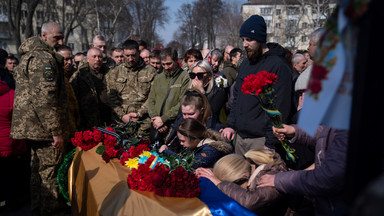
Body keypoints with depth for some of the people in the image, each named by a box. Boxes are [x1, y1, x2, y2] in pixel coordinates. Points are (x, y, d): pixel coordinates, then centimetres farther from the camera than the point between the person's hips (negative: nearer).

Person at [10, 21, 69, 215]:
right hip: (44, 127, -10)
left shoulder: (29, 56, 18)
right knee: (50, 171, 1)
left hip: (31, 124, 10)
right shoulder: (44, 58, -17)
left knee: (38, 168, 20)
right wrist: (56, 131, -21)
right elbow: (45, 99, -24)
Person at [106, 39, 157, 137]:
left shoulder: (150, 71, 4)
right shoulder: (115, 73, 11)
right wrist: (122, 115, -5)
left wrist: (140, 113, -10)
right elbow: (111, 96, 6)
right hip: (121, 121, 2)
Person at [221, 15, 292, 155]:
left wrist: (271, 144, -18)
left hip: (261, 140, -7)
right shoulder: (245, 63, 13)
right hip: (240, 137, 7)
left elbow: (281, 109, -16)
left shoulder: (278, 65, -12)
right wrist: (230, 124, 10)